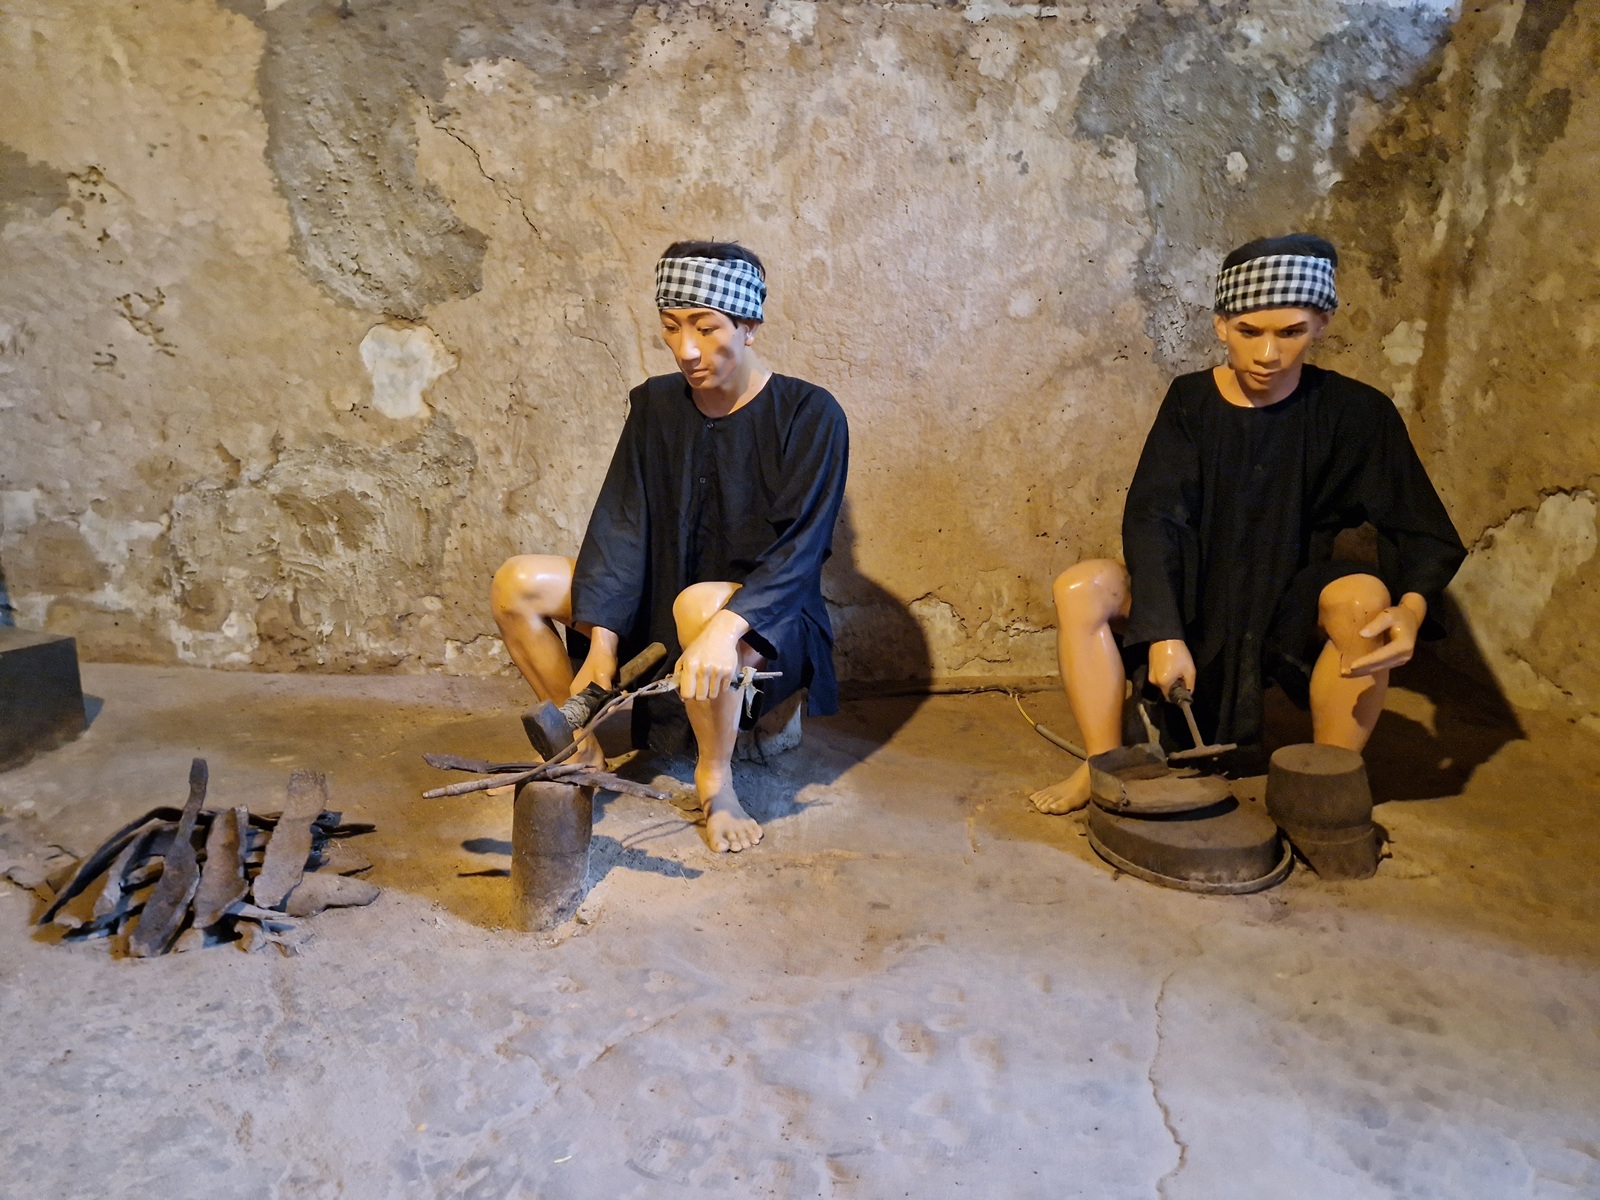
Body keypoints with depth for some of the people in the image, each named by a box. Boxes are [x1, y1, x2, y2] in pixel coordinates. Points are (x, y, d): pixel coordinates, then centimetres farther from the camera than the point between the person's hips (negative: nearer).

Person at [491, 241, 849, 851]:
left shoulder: (809, 413, -13)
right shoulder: (655, 403, 2)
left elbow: (800, 547, -22)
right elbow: (621, 523, -5)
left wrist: (726, 626, -39)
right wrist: (602, 643, -16)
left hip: (767, 623, -5)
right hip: (660, 600, 6)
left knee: (702, 603, -40)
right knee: (517, 583, -11)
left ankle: (714, 777, -14)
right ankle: (581, 747, 6)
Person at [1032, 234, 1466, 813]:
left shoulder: (1355, 412, -8)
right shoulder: (1191, 402, -7)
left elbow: (1425, 533, -8)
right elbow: (1150, 519, -17)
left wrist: (1411, 609, -30)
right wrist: (1164, 634, -29)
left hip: (1290, 611, 0)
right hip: (1194, 600, 1)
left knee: (1364, 597, -32)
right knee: (1081, 588, -22)